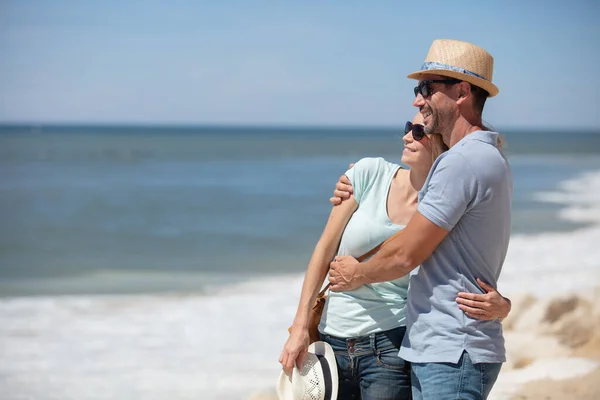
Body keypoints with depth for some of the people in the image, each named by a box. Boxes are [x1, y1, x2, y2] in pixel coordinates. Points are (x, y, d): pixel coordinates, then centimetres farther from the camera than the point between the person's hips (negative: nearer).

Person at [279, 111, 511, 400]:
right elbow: (325, 250, 1)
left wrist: (501, 307, -22)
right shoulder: (370, 173, -2)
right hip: (334, 340, 2)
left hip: (392, 346, -2)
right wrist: (300, 325, -2)